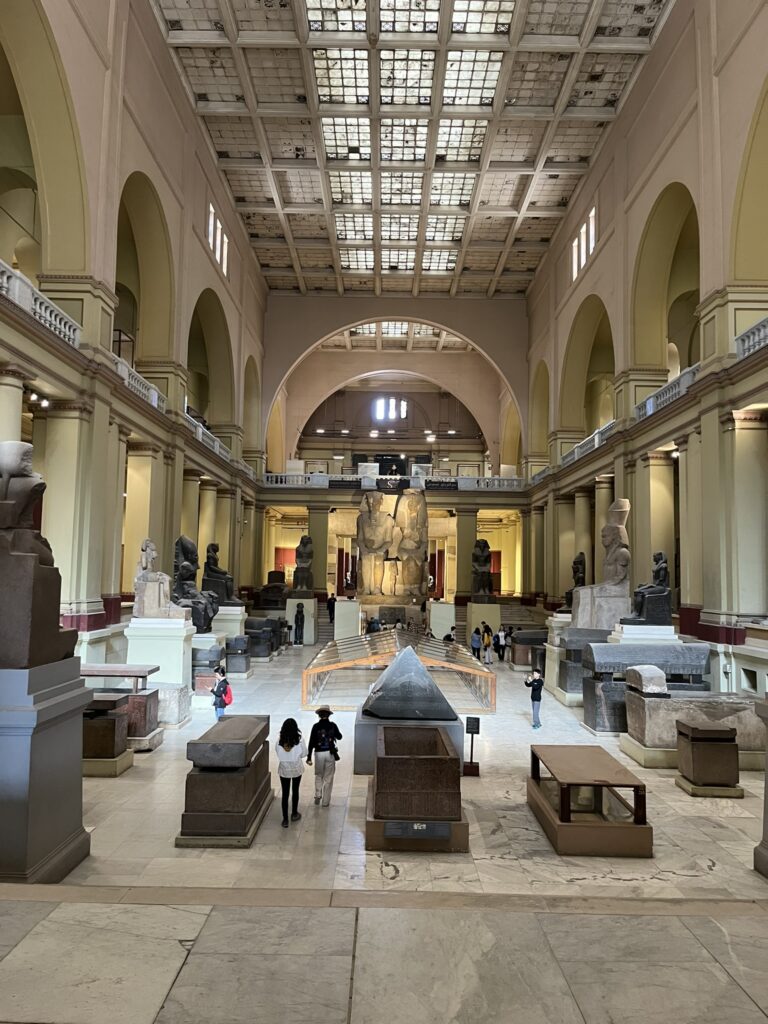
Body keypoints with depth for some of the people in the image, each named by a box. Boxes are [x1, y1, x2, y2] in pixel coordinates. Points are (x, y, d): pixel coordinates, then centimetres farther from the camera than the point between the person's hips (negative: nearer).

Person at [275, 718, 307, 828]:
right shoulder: (299, 740, -17)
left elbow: (277, 753, 0)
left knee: (285, 794, 9)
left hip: (284, 769, 0)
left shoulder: (280, 740, -14)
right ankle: (294, 814, 33)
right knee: (295, 791, 19)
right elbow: (304, 753, -6)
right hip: (296, 769, 0)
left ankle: (285, 819, 12)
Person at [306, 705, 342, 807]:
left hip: (319, 753, 0)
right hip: (330, 753, 0)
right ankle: (325, 801, 14)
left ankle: (317, 795, 9)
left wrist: (309, 757, -2)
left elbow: (311, 742, -7)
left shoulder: (316, 726, -8)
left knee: (318, 776, 22)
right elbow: (339, 737, 10)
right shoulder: (332, 725, -6)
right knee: (328, 778, 10)